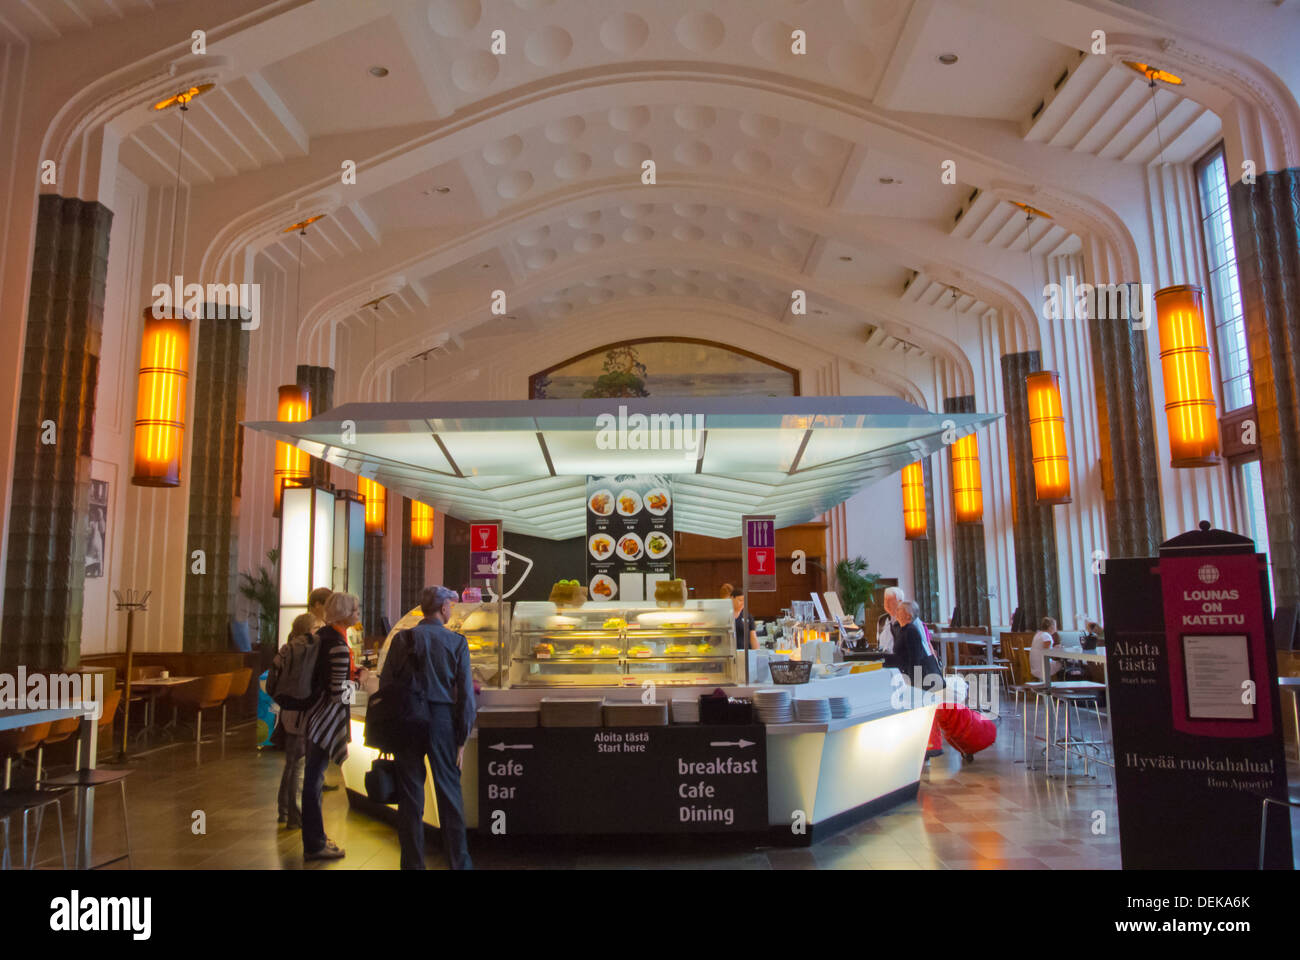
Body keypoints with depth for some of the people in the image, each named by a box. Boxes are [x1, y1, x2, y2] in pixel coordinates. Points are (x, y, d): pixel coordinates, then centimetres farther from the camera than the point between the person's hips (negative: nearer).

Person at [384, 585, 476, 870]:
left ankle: (413, 862, 16)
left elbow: (386, 685, -1)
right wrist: (461, 739, 2)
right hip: (442, 720, -1)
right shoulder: (457, 642, -3)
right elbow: (466, 694, -4)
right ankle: (459, 862, 14)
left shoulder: (402, 639, 1)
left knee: (410, 796, 10)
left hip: (406, 722, 1)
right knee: (449, 794, 8)